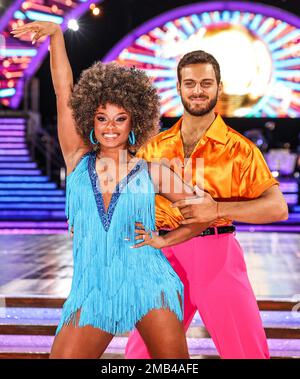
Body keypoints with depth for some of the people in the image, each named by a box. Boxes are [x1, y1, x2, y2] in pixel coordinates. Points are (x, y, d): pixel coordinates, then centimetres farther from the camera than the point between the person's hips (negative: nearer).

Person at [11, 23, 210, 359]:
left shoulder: (151, 173, 4)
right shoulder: (78, 161, 7)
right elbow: (63, 91, 0)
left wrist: (165, 240, 1)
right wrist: (55, 34, -5)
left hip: (149, 285, -1)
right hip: (91, 293, 1)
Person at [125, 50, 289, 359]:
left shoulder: (239, 148, 0)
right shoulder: (155, 146, 10)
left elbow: (277, 208, -9)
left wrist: (217, 209, -19)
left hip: (217, 254, -2)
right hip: (166, 254, 3)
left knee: (248, 351, 1)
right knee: (141, 352, 9)